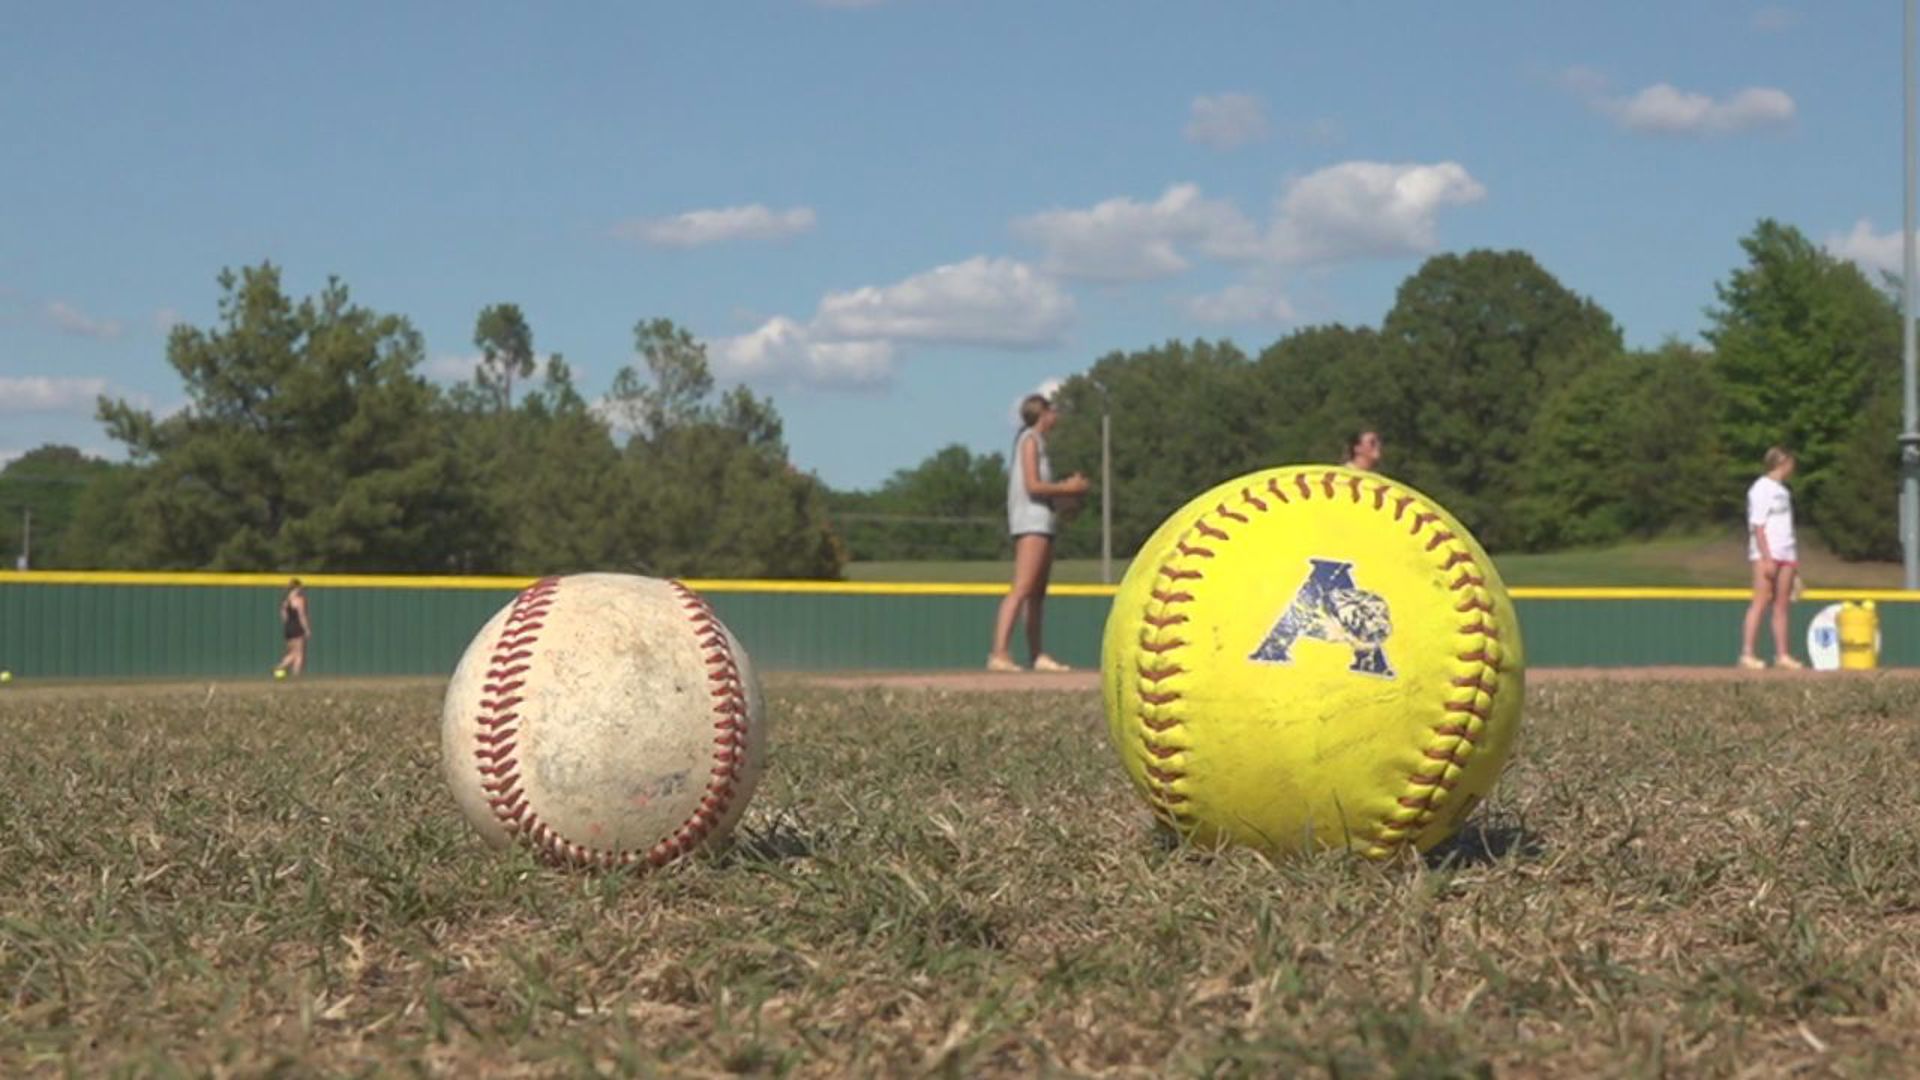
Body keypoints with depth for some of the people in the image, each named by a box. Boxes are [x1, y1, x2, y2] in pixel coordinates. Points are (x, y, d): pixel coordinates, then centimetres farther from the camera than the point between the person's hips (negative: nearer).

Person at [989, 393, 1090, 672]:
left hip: (1042, 522, 11)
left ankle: (1037, 655, 17)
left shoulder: (1036, 440, 21)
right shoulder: (1030, 439, -8)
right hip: (1031, 521, -11)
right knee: (1022, 589, -18)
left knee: (1038, 593, 13)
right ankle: (999, 653, -26)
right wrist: (1067, 488, -8)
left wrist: (1067, 487, 13)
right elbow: (1033, 485, -17)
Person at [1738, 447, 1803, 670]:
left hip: (1786, 555, 8)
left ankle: (1782, 654, 8)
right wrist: (1767, 558, -18)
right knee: (1761, 602, -11)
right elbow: (1757, 526, -13)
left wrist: (1795, 557, 16)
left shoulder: (1782, 490, 19)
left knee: (1782, 605, 6)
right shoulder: (1761, 489, -7)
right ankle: (1747, 654, -12)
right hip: (1766, 554, -8)